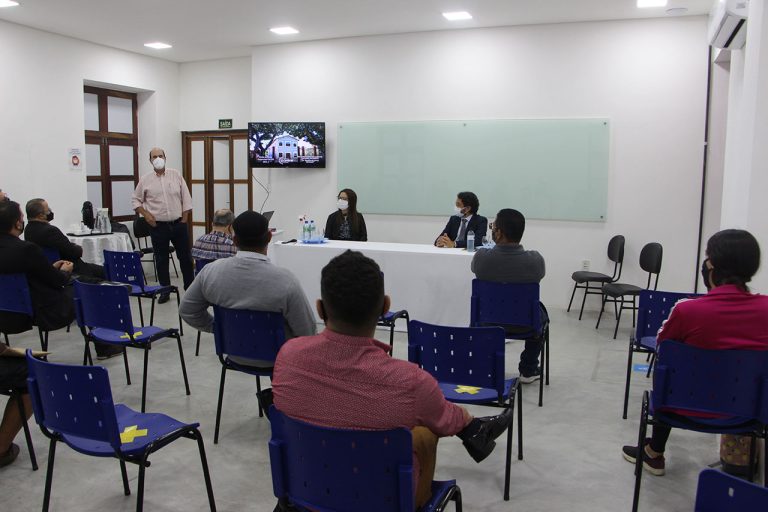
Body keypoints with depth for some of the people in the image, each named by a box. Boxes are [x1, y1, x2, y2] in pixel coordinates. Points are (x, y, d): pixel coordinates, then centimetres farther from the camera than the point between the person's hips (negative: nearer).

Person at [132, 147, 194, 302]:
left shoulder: (176, 175, 2)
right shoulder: (145, 179, 2)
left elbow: (186, 198, 3)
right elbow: (136, 200, 9)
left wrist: (184, 219, -2)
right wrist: (146, 214, -5)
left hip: (178, 224, 0)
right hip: (158, 226, 0)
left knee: (185, 257, 5)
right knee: (161, 259, 6)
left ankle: (190, 288, 16)